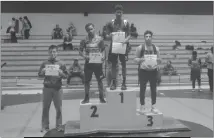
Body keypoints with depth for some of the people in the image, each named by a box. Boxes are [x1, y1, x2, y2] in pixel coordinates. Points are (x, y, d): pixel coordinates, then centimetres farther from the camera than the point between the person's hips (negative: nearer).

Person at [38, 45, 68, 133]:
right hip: (47, 88, 1)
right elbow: (39, 75, 9)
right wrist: (42, 72, -12)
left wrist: (61, 73, -17)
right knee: (45, 108, 6)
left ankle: (59, 126, 15)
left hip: (57, 88, -1)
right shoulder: (44, 63, 6)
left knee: (58, 108, 4)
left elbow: (66, 76, 3)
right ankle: (45, 126, 16)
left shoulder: (61, 64, 2)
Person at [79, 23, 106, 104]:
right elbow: (80, 51, 4)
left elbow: (103, 50, 5)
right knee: (87, 80, 8)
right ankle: (86, 98, 21)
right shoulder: (84, 40, 1)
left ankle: (101, 98, 15)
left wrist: (103, 56, -13)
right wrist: (84, 56, -16)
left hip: (98, 62, -1)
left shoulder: (99, 39, 0)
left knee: (99, 80, 5)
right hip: (88, 62, 1)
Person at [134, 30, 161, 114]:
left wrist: (158, 60, -12)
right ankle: (142, 106, 13)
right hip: (143, 71, -2)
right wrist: (140, 59, -20)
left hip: (153, 71, 2)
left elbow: (159, 61, 10)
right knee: (142, 89, 2)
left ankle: (153, 106, 16)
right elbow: (135, 59, -1)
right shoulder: (140, 48, -2)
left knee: (153, 89, 5)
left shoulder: (156, 48, 5)